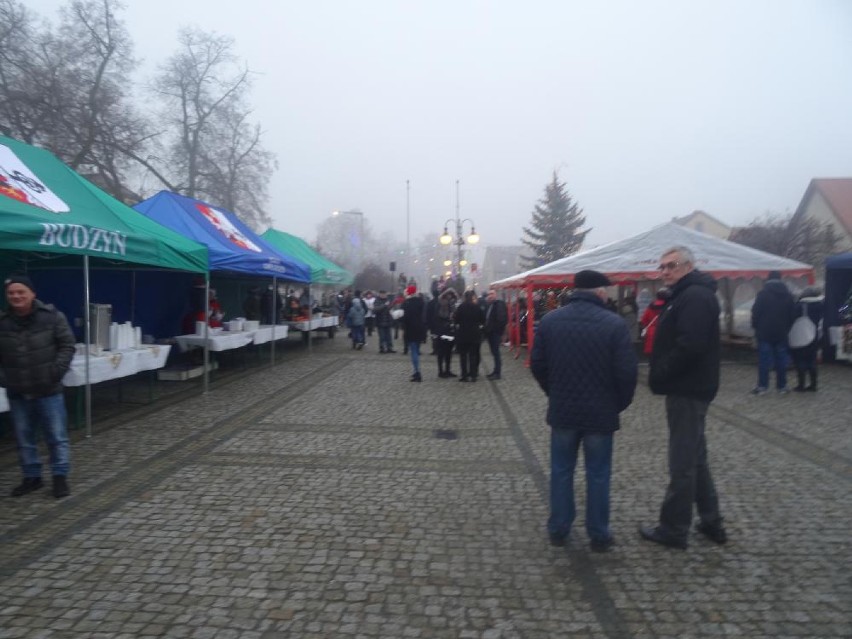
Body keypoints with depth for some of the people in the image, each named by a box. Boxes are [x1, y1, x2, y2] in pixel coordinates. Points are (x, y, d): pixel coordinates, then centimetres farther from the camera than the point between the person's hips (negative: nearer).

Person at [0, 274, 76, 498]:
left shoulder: (51, 316, -8)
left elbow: (67, 345, -4)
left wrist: (58, 370, -15)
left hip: (48, 390, -3)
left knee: (57, 437, 4)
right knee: (24, 439, 14)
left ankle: (60, 477, 16)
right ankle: (31, 477, 29)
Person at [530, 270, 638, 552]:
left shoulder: (550, 320, -2)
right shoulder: (614, 323, -12)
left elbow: (537, 364, 1)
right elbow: (627, 371, -13)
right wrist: (619, 402, 4)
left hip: (562, 410, 3)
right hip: (601, 412, -2)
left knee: (561, 471, 14)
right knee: (598, 475, 10)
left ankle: (558, 530, 23)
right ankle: (598, 535, 20)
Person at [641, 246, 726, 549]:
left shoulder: (696, 297, -17)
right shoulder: (686, 295, 17)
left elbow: (690, 345, -27)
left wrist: (660, 375, -16)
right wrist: (661, 375, 5)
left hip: (687, 390, -11)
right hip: (687, 388, 11)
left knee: (682, 462, -2)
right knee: (695, 458, 18)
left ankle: (674, 529, 8)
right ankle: (711, 522, 28)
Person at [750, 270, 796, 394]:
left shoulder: (763, 294, -8)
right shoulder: (788, 295, 8)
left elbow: (755, 313, -10)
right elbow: (793, 315, 12)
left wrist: (755, 326, 2)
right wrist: (787, 328, 18)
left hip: (765, 333, -4)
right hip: (781, 333, 4)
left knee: (764, 360, -3)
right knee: (781, 360, 9)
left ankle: (762, 386, -6)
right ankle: (781, 386, 12)